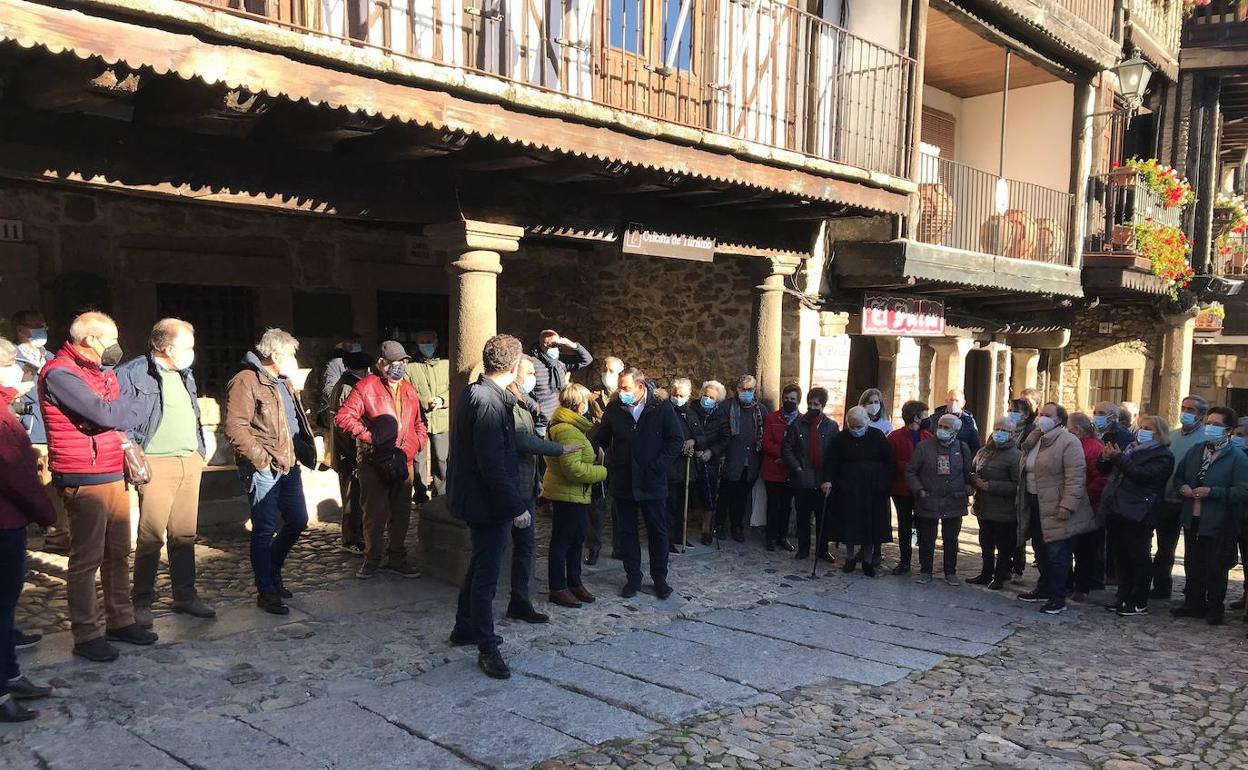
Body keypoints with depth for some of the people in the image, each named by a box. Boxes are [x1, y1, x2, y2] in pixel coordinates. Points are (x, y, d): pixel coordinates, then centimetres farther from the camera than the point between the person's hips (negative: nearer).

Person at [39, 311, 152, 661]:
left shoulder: (102, 371, 15)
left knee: (118, 553, 14)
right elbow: (103, 413, -23)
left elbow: (122, 415, 16)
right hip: (83, 480, -8)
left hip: (113, 474, 8)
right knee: (86, 558, -1)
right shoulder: (59, 374, -13)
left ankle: (120, 620, 24)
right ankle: (86, 635, 8)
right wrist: (132, 408, -4)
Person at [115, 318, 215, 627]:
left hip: (190, 463, 7)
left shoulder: (185, 375, 17)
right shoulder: (132, 373, -8)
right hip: (157, 464, -7)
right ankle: (142, 601, 10)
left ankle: (185, 595, 20)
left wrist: (200, 452, 18)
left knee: (185, 534, 11)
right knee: (151, 536, -3)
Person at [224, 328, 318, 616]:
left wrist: (306, 449, 15)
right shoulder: (245, 382, -11)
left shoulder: (283, 382, 18)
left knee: (297, 521, 14)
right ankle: (266, 591, 9)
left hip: (289, 465, 9)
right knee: (265, 530, -1)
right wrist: (262, 459, -19)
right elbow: (235, 429, -18)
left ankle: (273, 572, 33)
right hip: (264, 470, -9)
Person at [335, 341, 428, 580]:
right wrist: (369, 436, -14)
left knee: (401, 513, 10)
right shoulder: (366, 387, -5)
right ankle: (372, 560, 17)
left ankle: (396, 559, 24)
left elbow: (418, 424, 24)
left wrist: (418, 442, 5)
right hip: (374, 461, -5)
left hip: (403, 461, 5)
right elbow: (343, 417, -12)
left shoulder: (410, 391, 15)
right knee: (376, 512, 1)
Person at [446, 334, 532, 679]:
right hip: (488, 501, -10)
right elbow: (492, 464, -26)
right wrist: (516, 507, -22)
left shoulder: (471, 393, 7)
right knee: (486, 575, 1)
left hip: (472, 495, 10)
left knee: (480, 566, 24)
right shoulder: (490, 402, -24)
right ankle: (487, 648, 12)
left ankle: (465, 628, 38)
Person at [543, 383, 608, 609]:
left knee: (576, 539, 17)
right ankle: (558, 589, 10)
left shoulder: (573, 426, 13)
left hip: (576, 494, 11)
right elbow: (573, 469, -27)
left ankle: (574, 583, 28)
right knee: (562, 541, 0)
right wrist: (602, 472, -16)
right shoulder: (567, 430, -22)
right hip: (566, 494, -11)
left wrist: (596, 463, 8)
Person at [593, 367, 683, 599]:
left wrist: (657, 466, -12)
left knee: (658, 532, 8)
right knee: (627, 532, 10)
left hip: (652, 482, -2)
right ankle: (633, 577, 23)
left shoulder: (662, 408, -7)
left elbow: (677, 440, -5)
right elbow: (600, 440, 6)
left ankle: (659, 578, 22)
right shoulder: (614, 409, 0)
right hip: (623, 482, 2)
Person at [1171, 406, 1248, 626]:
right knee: (1192, 566, 16)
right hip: (1192, 520, 6)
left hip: (1219, 526, -6)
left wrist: (1211, 492, -22)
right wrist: (1182, 487, -4)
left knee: (1216, 569, 5)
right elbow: (1178, 476, 18)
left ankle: (1215, 610, 19)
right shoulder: (1195, 451, 10)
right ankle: (1193, 605, 29)